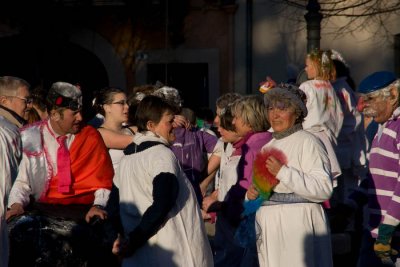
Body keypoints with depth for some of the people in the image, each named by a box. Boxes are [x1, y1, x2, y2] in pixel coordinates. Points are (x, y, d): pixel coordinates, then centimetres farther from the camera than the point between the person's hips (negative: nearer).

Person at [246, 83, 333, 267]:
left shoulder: (307, 142, -8)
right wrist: (253, 192, 6)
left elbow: (324, 189, -18)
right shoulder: (267, 147, 17)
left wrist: (283, 172, -18)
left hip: (298, 224, -7)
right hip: (269, 227, 7)